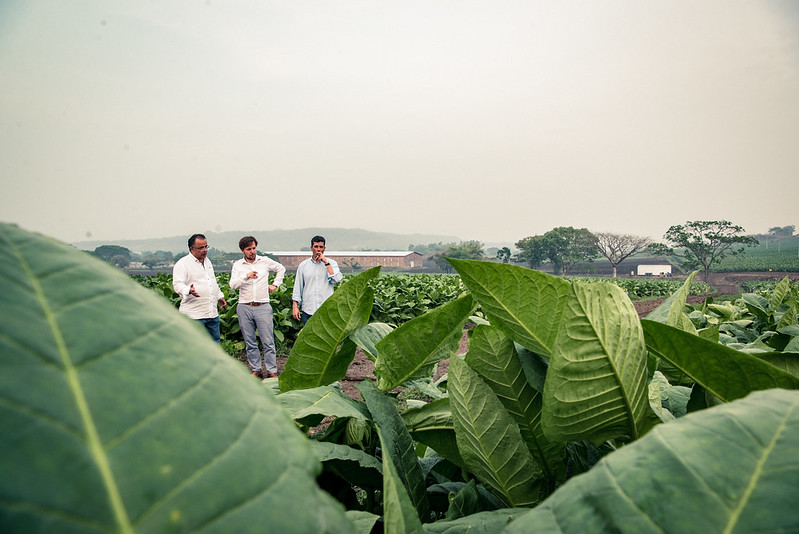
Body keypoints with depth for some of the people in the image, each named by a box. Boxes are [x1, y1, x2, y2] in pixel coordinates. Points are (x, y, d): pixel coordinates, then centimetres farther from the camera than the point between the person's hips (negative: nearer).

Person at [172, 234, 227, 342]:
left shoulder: (207, 261, 17)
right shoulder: (182, 264, -8)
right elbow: (177, 284, -18)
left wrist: (220, 296, 27)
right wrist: (188, 290, -38)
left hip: (212, 313, 7)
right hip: (194, 315, -7)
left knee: (215, 341, 14)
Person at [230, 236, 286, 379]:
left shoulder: (265, 261, 6)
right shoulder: (237, 265, 4)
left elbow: (281, 269, 23)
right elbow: (232, 285, -9)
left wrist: (275, 284, 15)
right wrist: (246, 276, -24)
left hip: (263, 307, -1)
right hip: (244, 308, 1)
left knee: (268, 342, -3)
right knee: (250, 343, 7)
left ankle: (272, 371, 3)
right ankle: (256, 370, 17)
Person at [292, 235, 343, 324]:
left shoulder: (331, 263, 6)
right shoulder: (303, 265, 10)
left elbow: (337, 279, -12)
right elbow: (297, 287, 11)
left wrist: (326, 262, -11)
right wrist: (295, 307, 4)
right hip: (308, 310, 2)